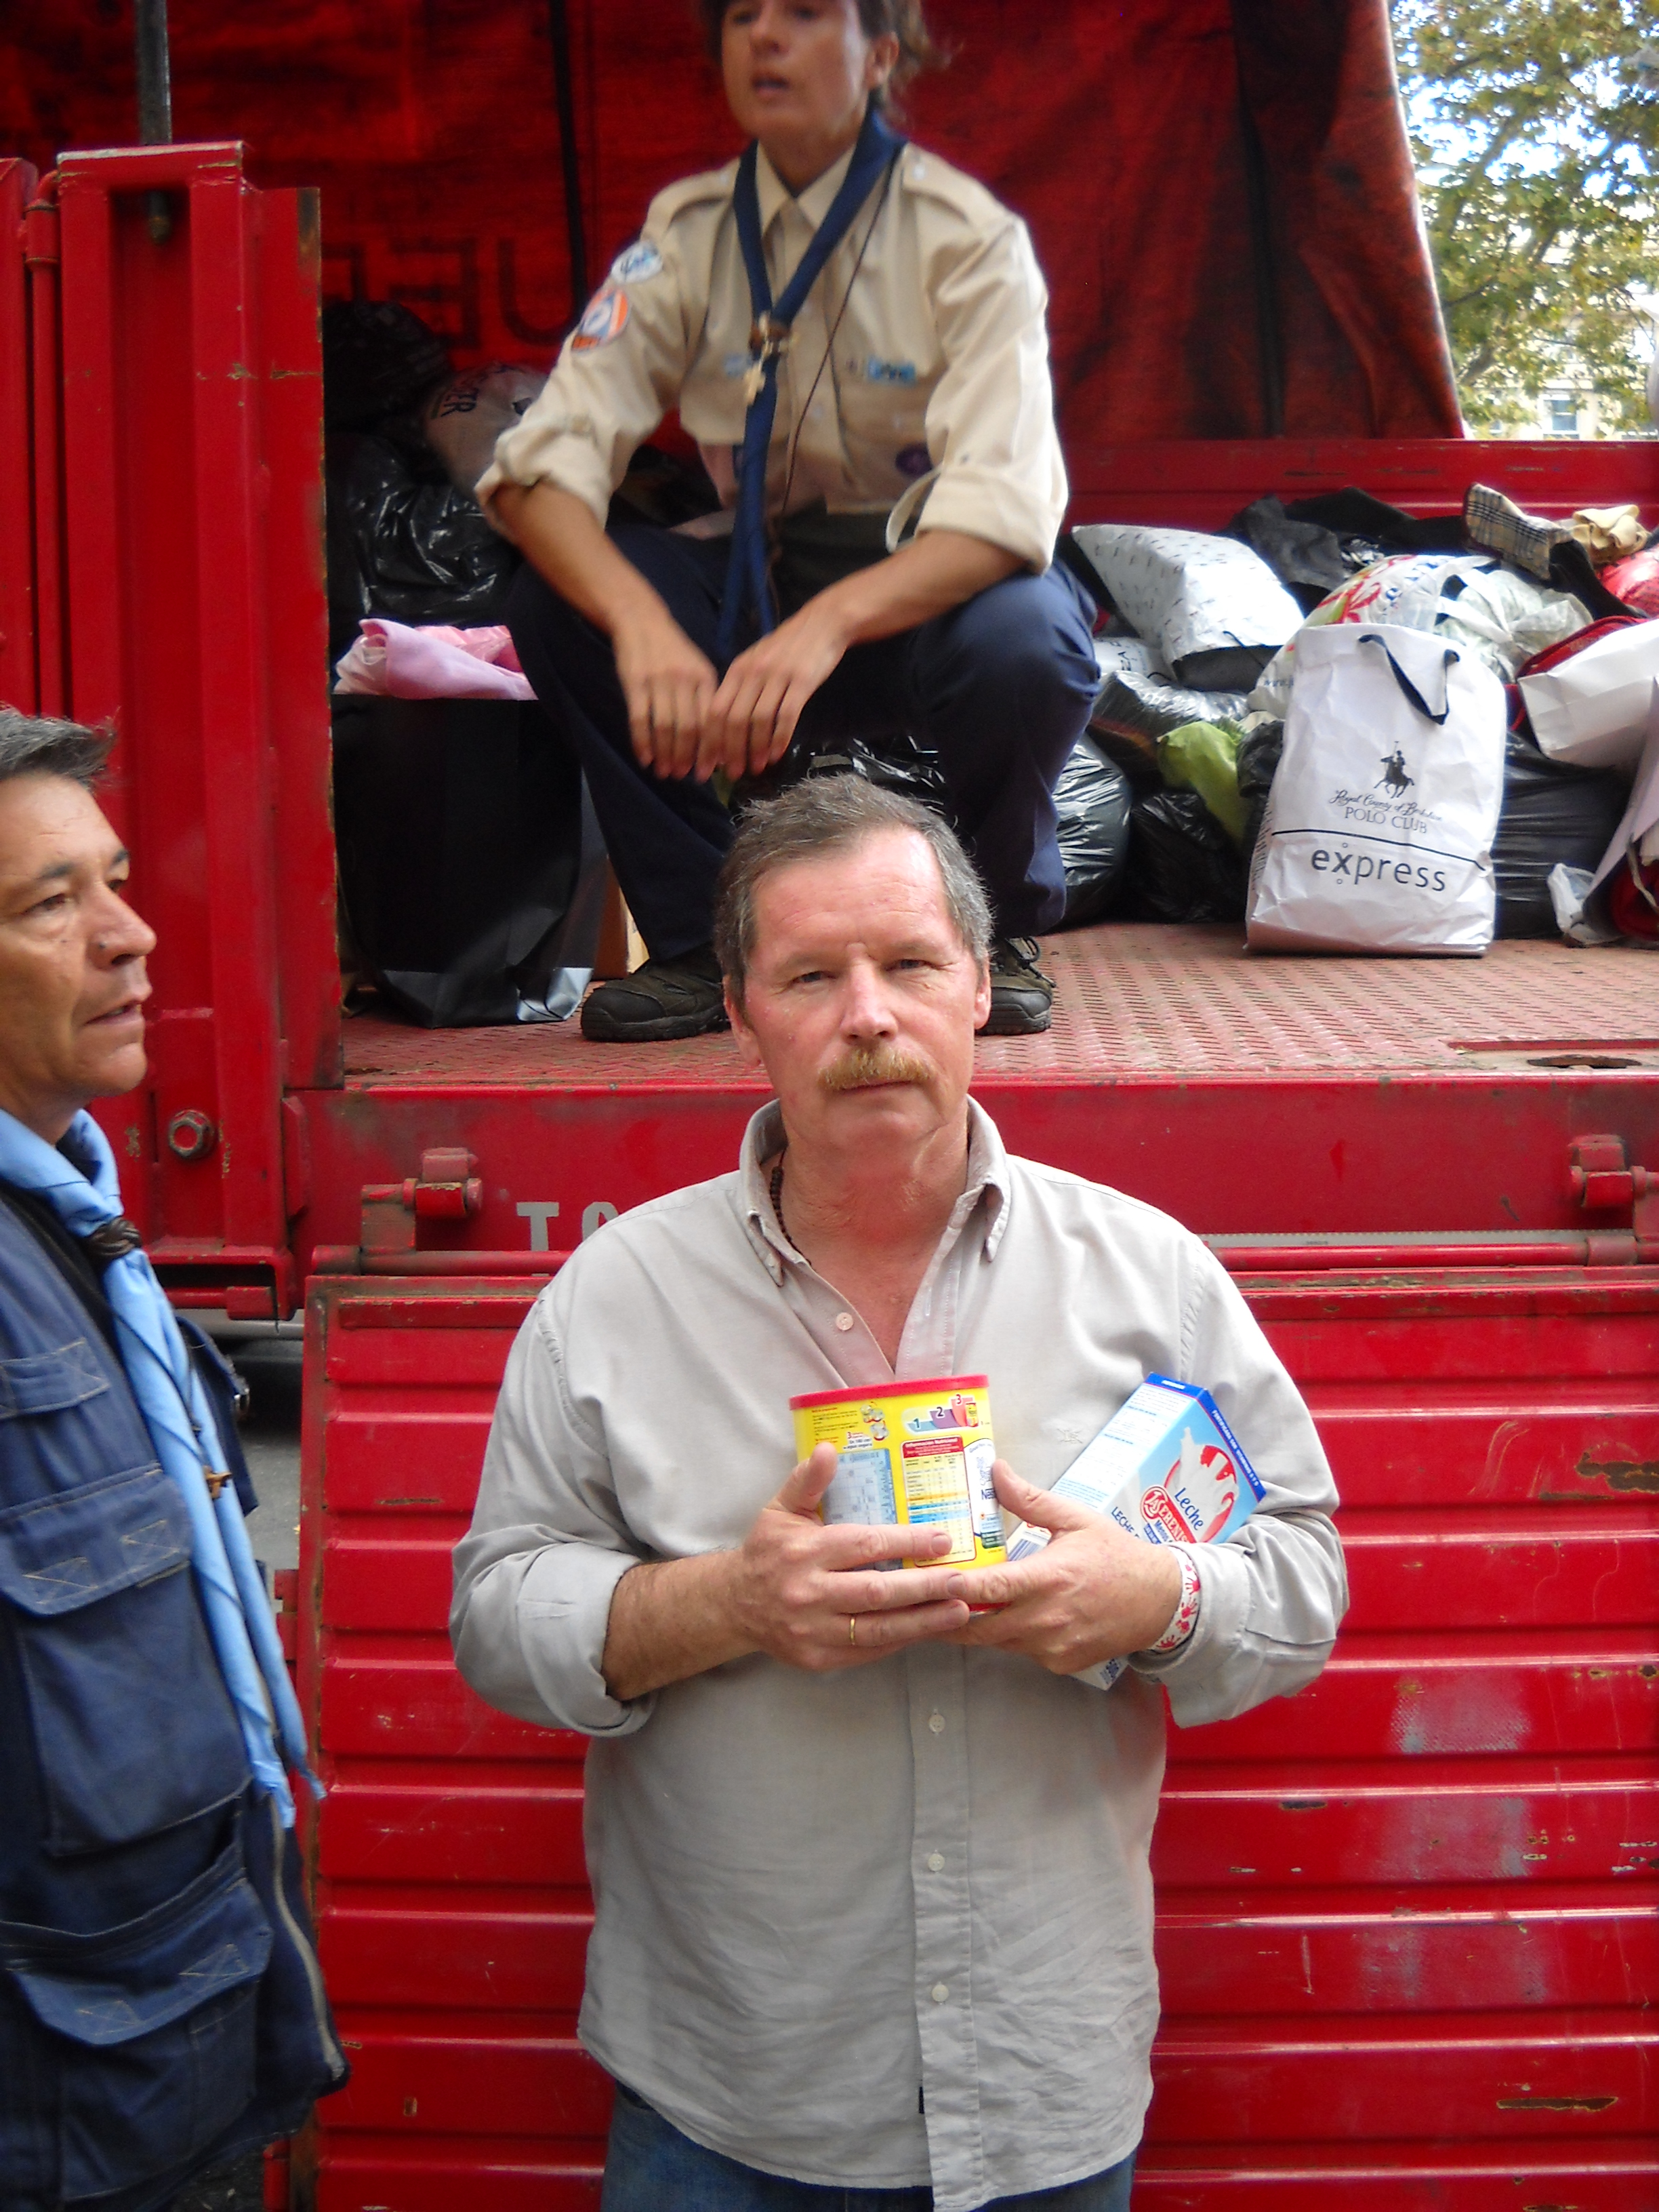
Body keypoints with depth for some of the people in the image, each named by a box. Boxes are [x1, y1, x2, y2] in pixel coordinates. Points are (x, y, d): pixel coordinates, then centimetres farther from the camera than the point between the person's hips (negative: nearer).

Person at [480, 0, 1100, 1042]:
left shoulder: (965, 235, -13)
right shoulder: (687, 233, -3)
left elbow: (1003, 509, -25)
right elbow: (542, 462, -14)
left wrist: (828, 623, -44)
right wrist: (639, 622, -35)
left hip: (935, 590, -3)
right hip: (762, 585, 3)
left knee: (1025, 647, -37)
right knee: (558, 601, -22)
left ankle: (994, 933, -5)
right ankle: (707, 940, -8)